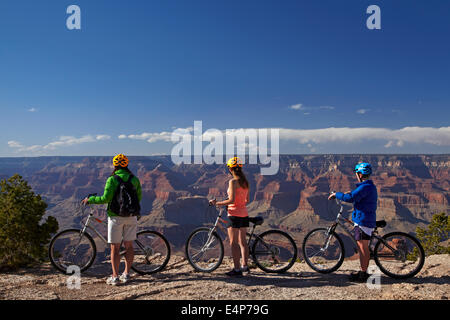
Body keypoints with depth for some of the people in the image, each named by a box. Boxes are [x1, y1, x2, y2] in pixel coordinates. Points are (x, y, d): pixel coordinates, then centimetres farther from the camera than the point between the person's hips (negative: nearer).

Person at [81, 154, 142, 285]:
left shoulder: (112, 179, -9)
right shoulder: (134, 179, 2)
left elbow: (106, 198, -15)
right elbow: (139, 197, 7)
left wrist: (90, 200, 0)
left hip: (115, 217, -3)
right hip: (131, 217, 3)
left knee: (115, 248, 5)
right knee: (129, 246, 12)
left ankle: (115, 277, 6)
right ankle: (126, 274, 16)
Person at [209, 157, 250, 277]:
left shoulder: (233, 181, -14)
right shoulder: (245, 182, 9)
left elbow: (231, 200, -20)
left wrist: (217, 203, -12)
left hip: (234, 214, -8)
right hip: (244, 214, 8)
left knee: (233, 242, -2)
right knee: (243, 241, 15)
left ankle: (237, 269, 0)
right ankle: (245, 266, 23)